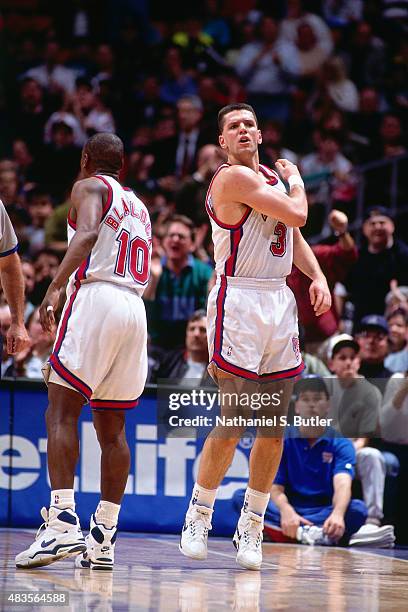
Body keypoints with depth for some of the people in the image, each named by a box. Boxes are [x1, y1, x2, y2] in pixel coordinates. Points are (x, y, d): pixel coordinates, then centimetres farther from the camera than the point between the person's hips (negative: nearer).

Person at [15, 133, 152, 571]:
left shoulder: (89, 187, 4)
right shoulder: (138, 205, 27)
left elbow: (87, 234, -17)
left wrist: (54, 287, -24)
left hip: (95, 297, -7)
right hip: (134, 307, 7)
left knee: (61, 412, -10)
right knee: (111, 427, 9)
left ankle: (62, 523, -24)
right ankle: (103, 540, 5)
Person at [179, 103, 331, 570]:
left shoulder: (271, 178, 17)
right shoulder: (233, 177, -11)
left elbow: (292, 234, 25)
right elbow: (297, 215, -15)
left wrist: (317, 277, 8)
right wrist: (295, 177, 5)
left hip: (279, 303, 8)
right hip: (239, 304, -8)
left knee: (273, 430, 5)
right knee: (231, 425, -9)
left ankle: (251, 527, 14)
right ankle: (199, 514, 8)